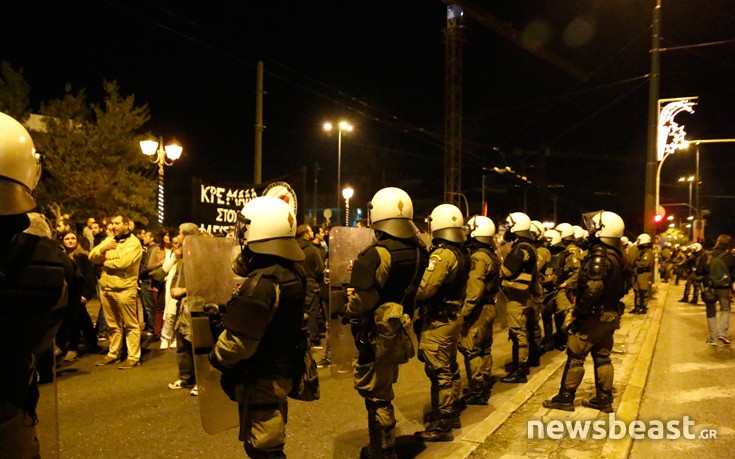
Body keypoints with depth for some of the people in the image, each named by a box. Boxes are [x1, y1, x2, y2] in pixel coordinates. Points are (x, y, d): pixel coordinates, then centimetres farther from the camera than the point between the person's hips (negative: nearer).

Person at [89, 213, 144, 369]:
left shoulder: (133, 243, -9)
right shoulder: (109, 240, 15)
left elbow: (122, 263, -22)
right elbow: (92, 257, 8)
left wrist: (105, 261, -4)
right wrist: (102, 249, -12)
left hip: (124, 289, -7)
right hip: (105, 288, 7)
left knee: (130, 325, 0)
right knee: (112, 325, 17)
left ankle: (133, 357, 4)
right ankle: (113, 353, 29)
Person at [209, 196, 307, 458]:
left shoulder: (261, 283, -28)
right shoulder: (293, 272, 0)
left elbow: (237, 341, -26)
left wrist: (215, 357, -7)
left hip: (260, 379, -9)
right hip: (281, 370, 9)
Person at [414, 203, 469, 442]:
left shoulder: (442, 254, -21)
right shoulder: (463, 254, 5)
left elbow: (425, 290, -25)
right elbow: (458, 285, 8)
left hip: (438, 320, -9)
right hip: (453, 316, 9)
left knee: (438, 371, -2)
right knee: (450, 367, 20)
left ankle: (441, 425, 6)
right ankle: (452, 413, 34)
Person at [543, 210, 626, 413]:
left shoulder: (599, 256, -21)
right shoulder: (616, 256, 8)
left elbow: (593, 290, -29)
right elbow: (619, 287, 13)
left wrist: (576, 313, -20)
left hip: (594, 316, -9)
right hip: (610, 315, 9)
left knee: (575, 356, 1)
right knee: (602, 357, 15)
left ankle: (565, 398, 8)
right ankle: (604, 399, 22)